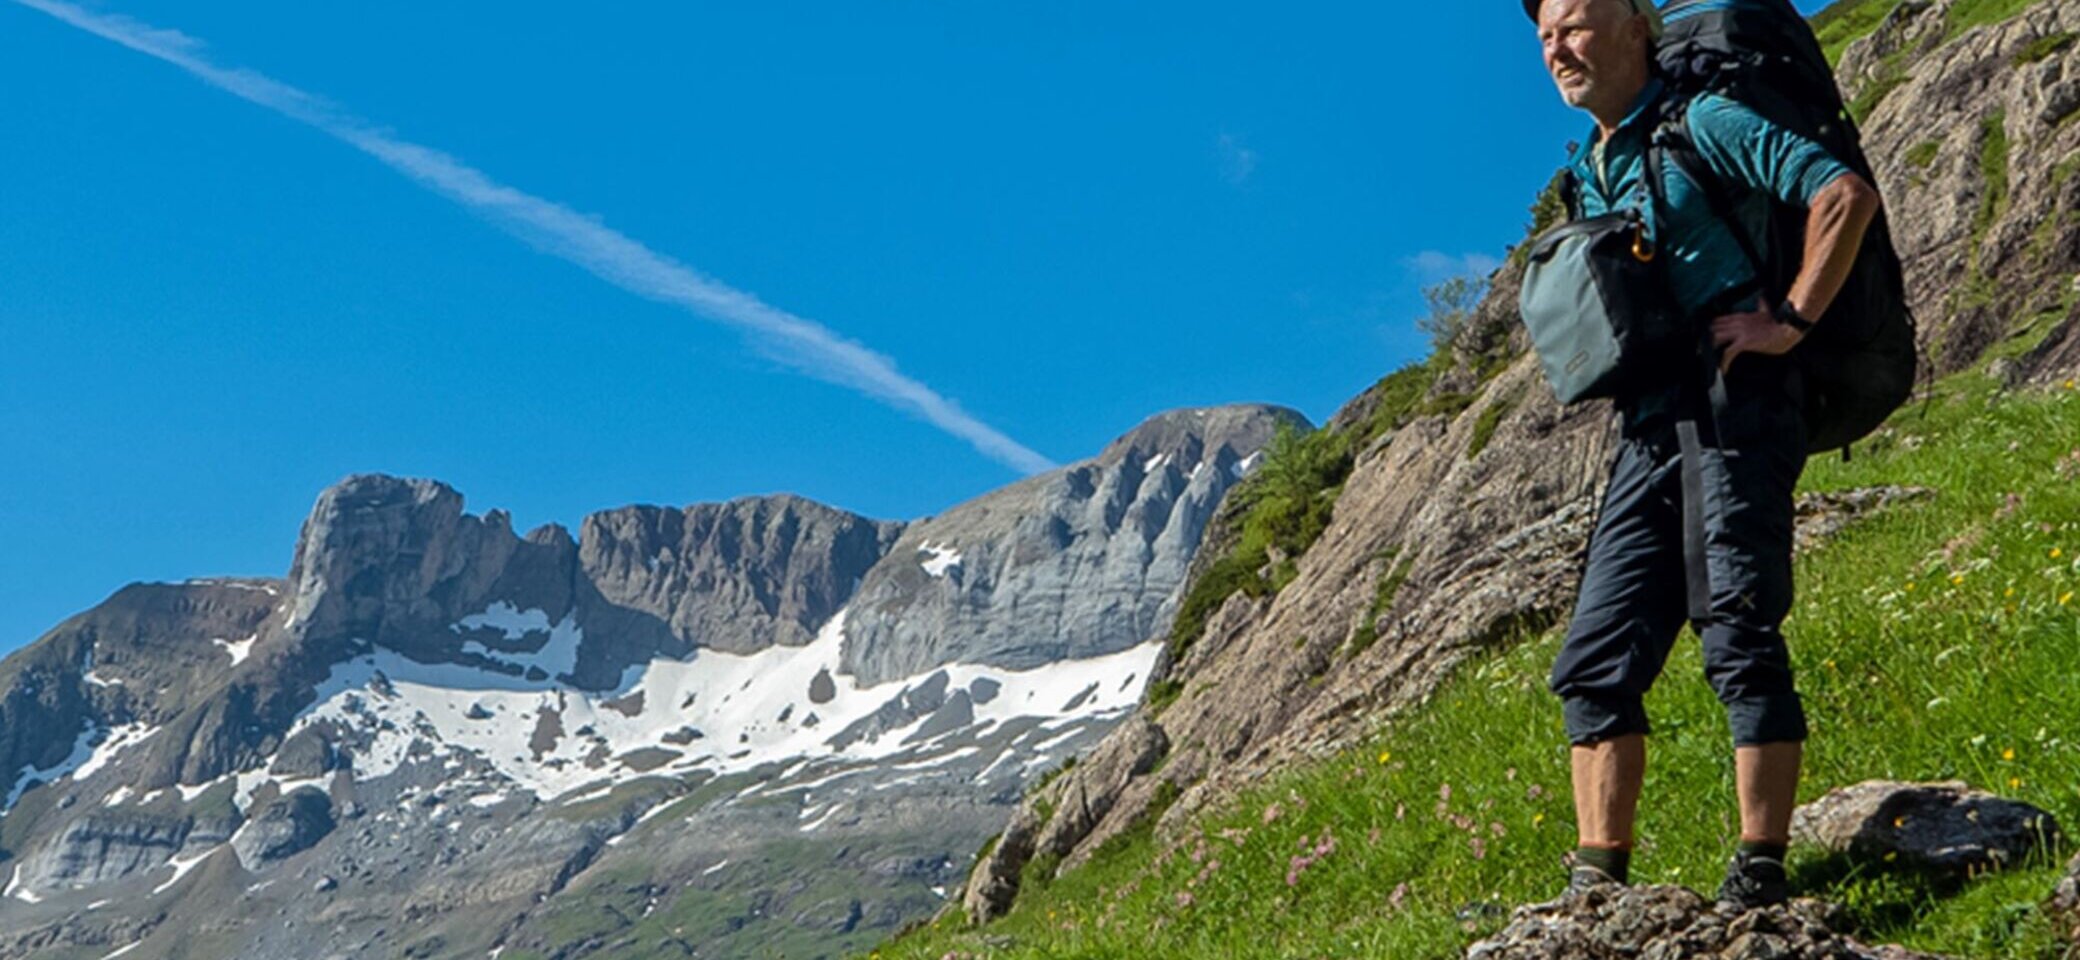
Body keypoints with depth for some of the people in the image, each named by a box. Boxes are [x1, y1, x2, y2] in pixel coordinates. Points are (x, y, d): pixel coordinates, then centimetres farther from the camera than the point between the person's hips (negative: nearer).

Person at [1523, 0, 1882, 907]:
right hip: (1648, 428, 8)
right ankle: (1598, 881, 2)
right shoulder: (1586, 173, 22)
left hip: (1734, 404, -8)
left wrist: (1790, 321, -13)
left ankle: (1760, 870, -7)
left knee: (1740, 637, -11)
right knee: (1595, 660, 1)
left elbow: (1847, 193, -9)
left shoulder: (1704, 124, 0)